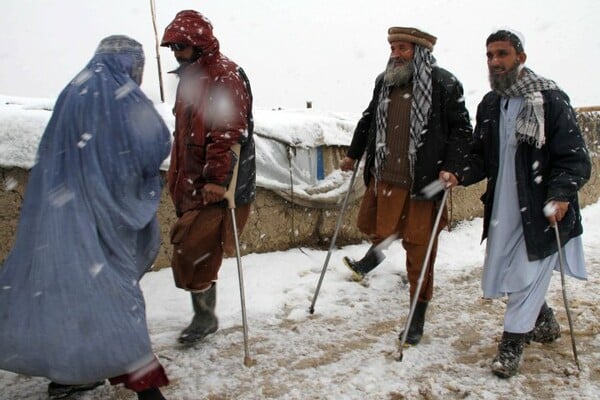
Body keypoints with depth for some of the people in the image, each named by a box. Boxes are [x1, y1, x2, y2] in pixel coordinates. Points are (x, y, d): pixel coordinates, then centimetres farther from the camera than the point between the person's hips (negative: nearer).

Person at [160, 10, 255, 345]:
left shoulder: (226, 76, -11)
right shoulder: (190, 77, 18)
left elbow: (228, 133, -21)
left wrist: (216, 178, -27)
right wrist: (177, 180, 22)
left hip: (217, 187, -9)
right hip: (193, 185, 9)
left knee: (194, 251, -9)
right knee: (195, 252, 13)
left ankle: (205, 317, 10)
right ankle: (204, 316, 26)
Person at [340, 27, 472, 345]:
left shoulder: (445, 84, -6)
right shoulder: (384, 82, 8)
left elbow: (461, 129, -4)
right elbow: (369, 119, 21)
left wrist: (452, 168, -15)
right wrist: (353, 154, 23)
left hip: (422, 182, -5)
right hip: (383, 178, 5)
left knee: (419, 250, 2)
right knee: (370, 226, 19)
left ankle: (418, 317, 18)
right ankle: (378, 250, 58)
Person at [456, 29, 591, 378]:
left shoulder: (551, 99, -12)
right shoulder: (489, 105, 7)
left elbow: (576, 159, -13)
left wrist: (561, 195, -27)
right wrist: (460, 175, -5)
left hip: (543, 211, -6)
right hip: (502, 209, 7)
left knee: (526, 276, 0)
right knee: (499, 278, 14)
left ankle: (512, 344, 21)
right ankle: (545, 322, 41)